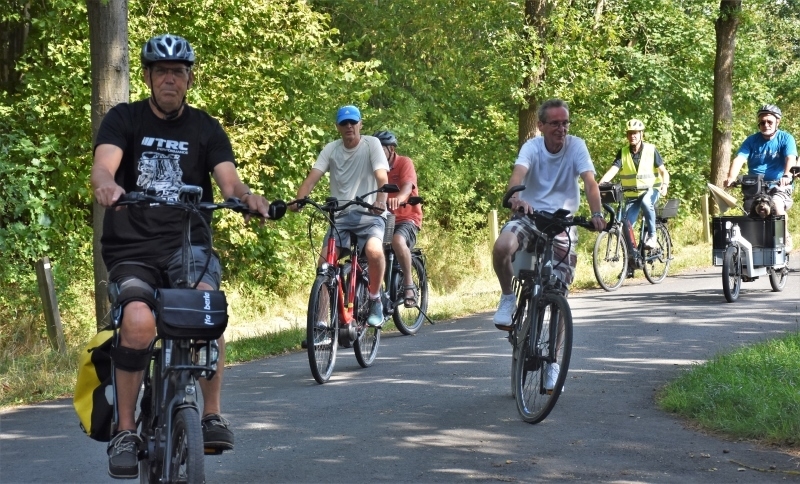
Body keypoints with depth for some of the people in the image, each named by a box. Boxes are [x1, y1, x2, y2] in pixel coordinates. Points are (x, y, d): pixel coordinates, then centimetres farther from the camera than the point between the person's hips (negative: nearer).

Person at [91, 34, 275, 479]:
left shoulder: (205, 128, 10)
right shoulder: (125, 118, 4)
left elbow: (228, 179, -4)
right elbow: (104, 164, -14)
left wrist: (248, 196, -28)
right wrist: (106, 184, -39)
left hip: (188, 243, 1)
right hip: (132, 246, -1)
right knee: (139, 321, -30)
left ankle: (213, 415, -15)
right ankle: (126, 431, -14)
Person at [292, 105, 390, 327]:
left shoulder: (371, 144, -4)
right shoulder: (331, 149, 4)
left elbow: (382, 176, -17)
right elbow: (312, 177, -7)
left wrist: (380, 201, -38)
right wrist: (299, 200, -27)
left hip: (369, 214, -3)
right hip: (341, 216, 3)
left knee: (374, 252, -32)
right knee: (324, 263, -14)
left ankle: (375, 299, -7)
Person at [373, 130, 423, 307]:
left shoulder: (404, 163, -7)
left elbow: (408, 186, -26)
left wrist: (398, 199, -49)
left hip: (407, 218, -5)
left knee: (398, 240, -36)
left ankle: (409, 285, -21)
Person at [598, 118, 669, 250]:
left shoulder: (651, 150, -8)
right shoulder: (623, 152, -4)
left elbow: (663, 171, -8)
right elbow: (612, 170, -15)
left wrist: (665, 185, -29)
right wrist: (599, 184, -33)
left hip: (650, 190, -3)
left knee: (646, 201, -37)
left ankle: (651, 236, -23)